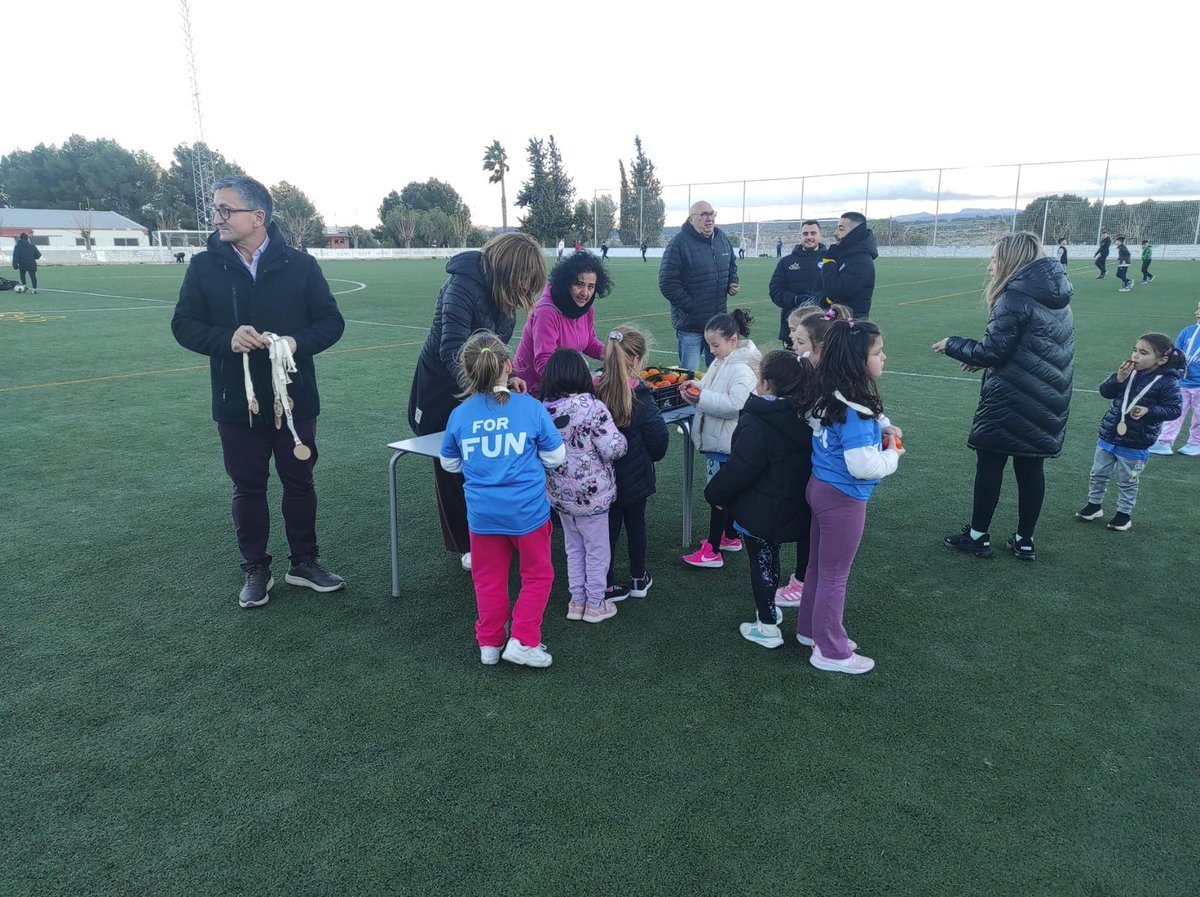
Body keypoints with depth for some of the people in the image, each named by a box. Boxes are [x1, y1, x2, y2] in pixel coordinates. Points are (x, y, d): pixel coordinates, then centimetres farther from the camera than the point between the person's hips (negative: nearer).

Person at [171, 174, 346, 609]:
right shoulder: (204, 266, 0)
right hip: (237, 402, 1)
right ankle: (255, 570, 25)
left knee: (300, 482, 11)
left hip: (294, 398, 0)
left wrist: (297, 342, -20)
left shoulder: (300, 264, -2)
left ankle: (304, 562, 28)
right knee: (248, 487, 10)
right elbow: (183, 324, 0)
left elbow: (331, 321, 0)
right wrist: (226, 339, -20)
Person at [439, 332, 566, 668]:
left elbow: (449, 464, 11)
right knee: (537, 575, 17)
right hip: (527, 510, -2)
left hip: (482, 512, 2)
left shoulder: (459, 415, -3)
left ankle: (489, 644, 28)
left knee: (488, 579, 19)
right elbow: (556, 457, -1)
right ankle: (523, 641, 14)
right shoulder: (531, 407, -9)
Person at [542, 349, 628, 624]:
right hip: (591, 493, -5)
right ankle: (595, 604, 24)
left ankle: (576, 601, 31)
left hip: (559, 494, 5)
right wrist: (622, 438, -1)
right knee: (597, 549, 12)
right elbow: (613, 448, -20)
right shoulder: (592, 407, -21)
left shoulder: (543, 409, -4)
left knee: (574, 547, 21)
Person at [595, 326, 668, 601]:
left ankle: (607, 585, 21)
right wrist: (652, 456, 8)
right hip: (635, 476, -2)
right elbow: (658, 437, -14)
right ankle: (638, 579, 33)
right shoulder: (639, 396, -20)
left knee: (608, 527, 14)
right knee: (636, 523, 18)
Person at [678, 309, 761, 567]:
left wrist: (702, 398, -29)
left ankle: (713, 551, 8)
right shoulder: (721, 362, 9)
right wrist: (696, 387, 1)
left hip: (726, 444, -10)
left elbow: (736, 406, -30)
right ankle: (731, 537, 36)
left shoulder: (742, 369, -21)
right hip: (715, 439, 10)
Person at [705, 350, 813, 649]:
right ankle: (769, 610, 39)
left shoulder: (755, 424, -26)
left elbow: (739, 470, -24)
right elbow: (804, 459, 11)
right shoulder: (803, 416, -1)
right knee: (769, 560, 23)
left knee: (762, 563, 9)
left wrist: (716, 494, -7)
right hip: (794, 508, 7)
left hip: (760, 511, -7)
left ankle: (767, 627, 19)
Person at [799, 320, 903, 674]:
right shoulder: (853, 409, -26)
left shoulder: (830, 396, 1)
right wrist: (893, 454, -10)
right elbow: (864, 466, -30)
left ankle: (811, 629, 39)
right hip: (843, 499, -9)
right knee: (835, 575, 6)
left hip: (821, 487, 9)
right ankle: (831, 652, 21)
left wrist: (883, 427, 2)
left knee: (818, 566, 22)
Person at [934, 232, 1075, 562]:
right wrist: (981, 359, 14)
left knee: (990, 463, 5)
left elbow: (993, 350, -16)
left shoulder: (1015, 297, -16)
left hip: (1011, 400, -7)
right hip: (1048, 401, 8)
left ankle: (978, 536, 15)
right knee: (1031, 467, 12)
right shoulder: (1055, 296, 11)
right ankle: (1025, 541, 21)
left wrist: (952, 345, -1)